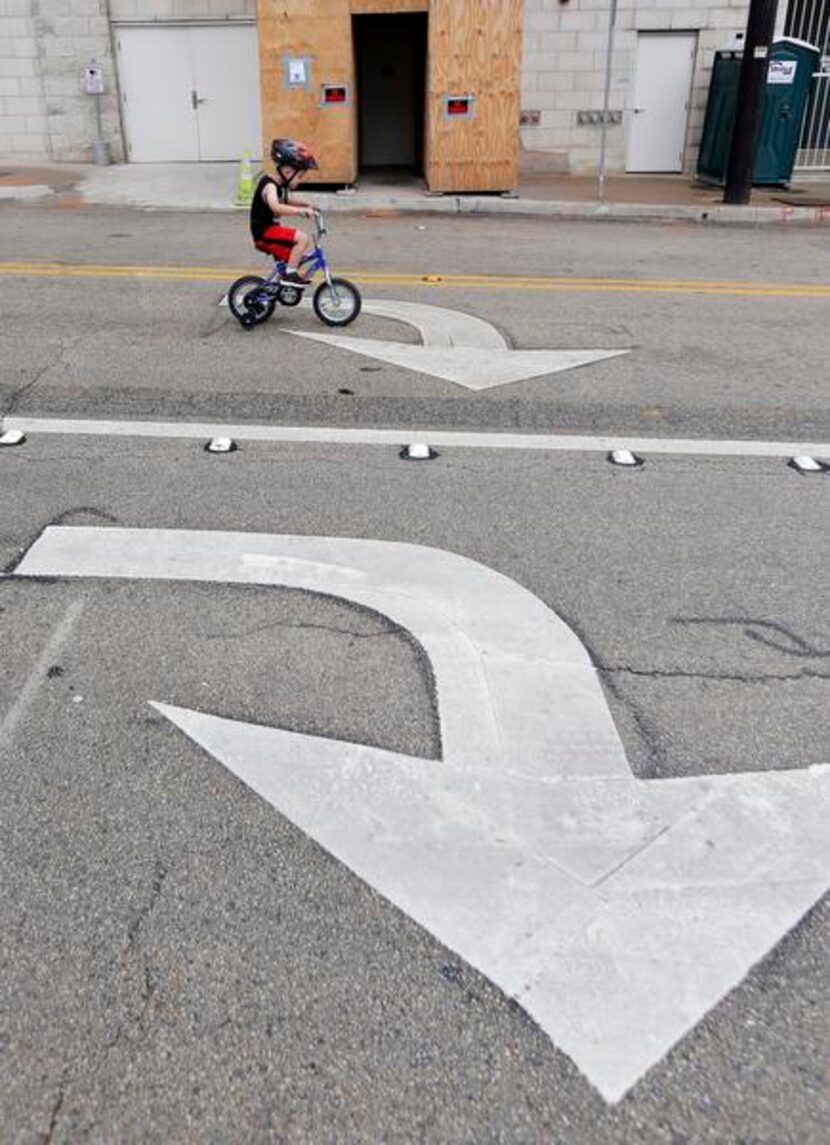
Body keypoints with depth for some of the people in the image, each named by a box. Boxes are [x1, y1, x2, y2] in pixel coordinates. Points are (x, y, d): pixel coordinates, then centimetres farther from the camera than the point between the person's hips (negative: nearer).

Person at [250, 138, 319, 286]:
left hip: (273, 229, 10)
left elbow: (285, 202, 32)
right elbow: (276, 207, -39)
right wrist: (301, 210, -44)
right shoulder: (270, 186, -19)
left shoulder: (281, 186, 10)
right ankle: (290, 274, -17)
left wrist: (306, 204, 19)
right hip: (264, 233, -10)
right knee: (302, 238, -23)